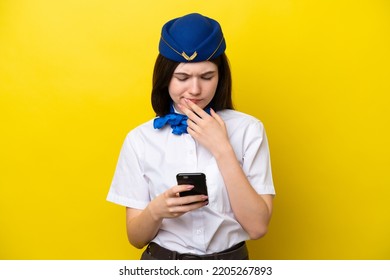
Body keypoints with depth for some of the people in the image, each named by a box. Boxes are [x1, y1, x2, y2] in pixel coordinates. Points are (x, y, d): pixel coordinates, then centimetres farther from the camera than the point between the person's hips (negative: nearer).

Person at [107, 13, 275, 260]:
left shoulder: (248, 129, -5)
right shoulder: (140, 138, -3)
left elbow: (257, 227, -10)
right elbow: (136, 237, 0)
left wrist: (222, 148, -15)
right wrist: (156, 210, -19)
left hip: (231, 257, 0)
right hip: (162, 257, 1)